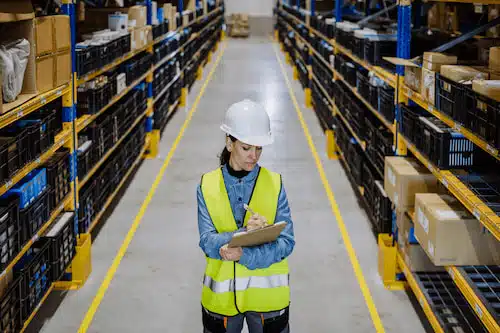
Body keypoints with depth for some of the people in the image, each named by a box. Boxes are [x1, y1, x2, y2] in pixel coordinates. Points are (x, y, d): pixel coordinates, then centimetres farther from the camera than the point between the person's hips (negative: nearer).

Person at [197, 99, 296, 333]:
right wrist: (245, 233, -27)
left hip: (267, 294, 0)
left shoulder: (275, 184, -4)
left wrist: (244, 255, -23)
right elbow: (207, 242, -11)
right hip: (220, 296, 0)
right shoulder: (208, 186, -3)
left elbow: (286, 242, -10)